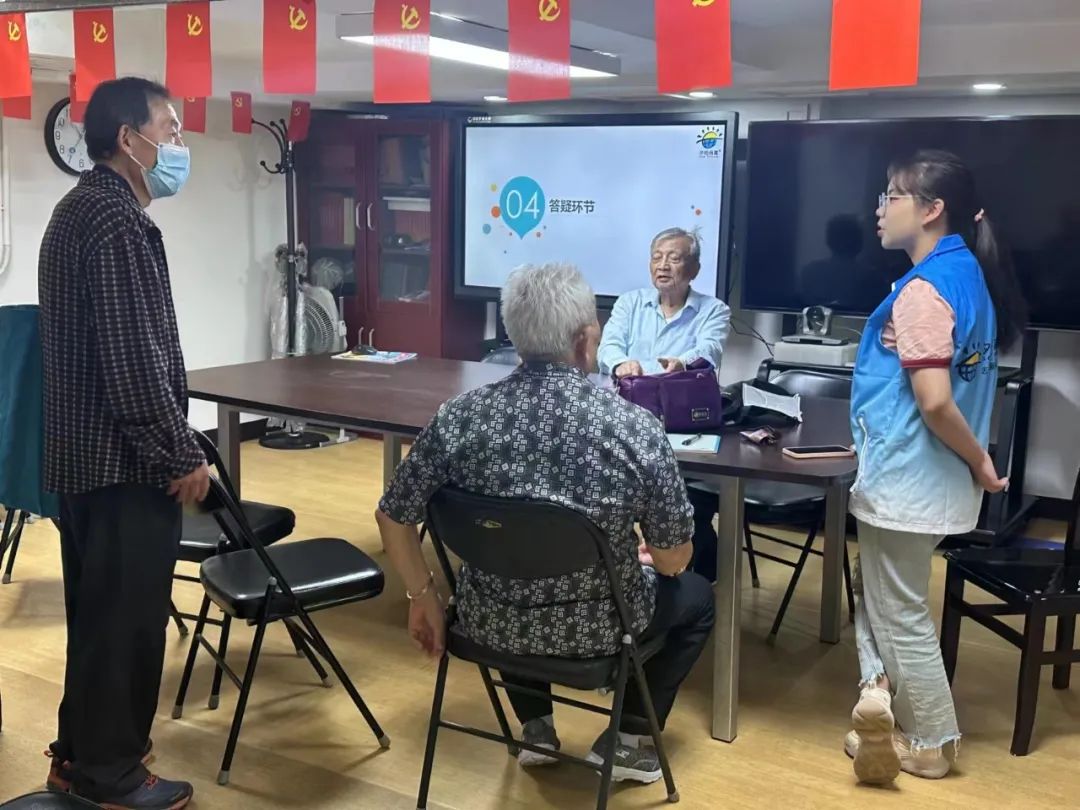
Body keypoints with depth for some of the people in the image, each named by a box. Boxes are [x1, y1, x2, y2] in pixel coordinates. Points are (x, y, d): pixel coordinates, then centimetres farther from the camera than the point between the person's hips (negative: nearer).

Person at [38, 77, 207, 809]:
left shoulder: (78, 208, 15)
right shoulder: (118, 220, -18)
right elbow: (136, 358, -24)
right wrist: (183, 454, -16)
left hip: (82, 451, 10)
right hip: (124, 460, -10)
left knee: (98, 608, 19)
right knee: (126, 615, 1)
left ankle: (82, 751, 32)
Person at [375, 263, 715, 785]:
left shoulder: (460, 415, -13)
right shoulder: (634, 425, -19)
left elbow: (393, 518, -4)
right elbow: (674, 558, -9)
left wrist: (423, 598, 11)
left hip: (490, 621, 3)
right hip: (595, 628, -2)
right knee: (695, 595, 29)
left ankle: (536, 728, 37)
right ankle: (631, 737, 26)